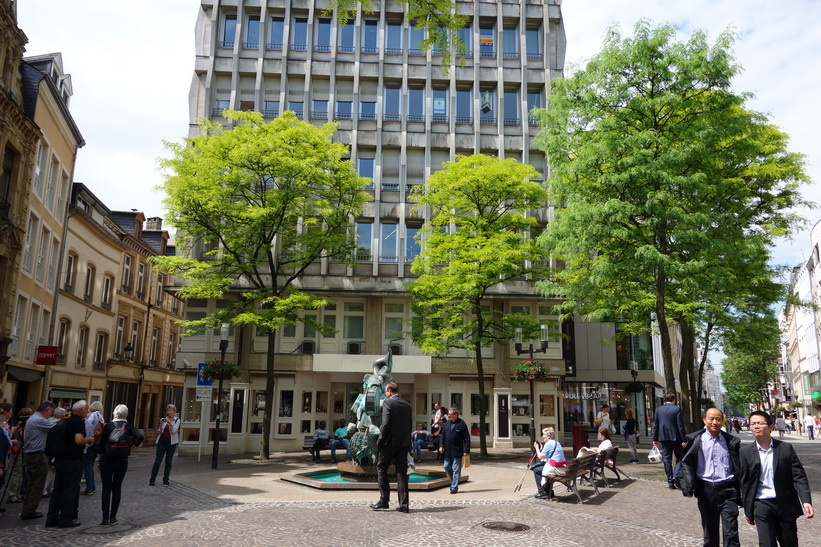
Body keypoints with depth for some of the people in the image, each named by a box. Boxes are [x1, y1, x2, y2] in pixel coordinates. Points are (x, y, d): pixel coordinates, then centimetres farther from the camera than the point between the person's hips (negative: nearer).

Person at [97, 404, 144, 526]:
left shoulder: (108, 426, -4)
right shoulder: (128, 426, -1)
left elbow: (101, 444, -4)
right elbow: (140, 437, -15)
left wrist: (99, 460, 4)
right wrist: (131, 449, -2)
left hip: (107, 461, -1)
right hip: (122, 461, 1)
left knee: (106, 488, 4)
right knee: (117, 488, 10)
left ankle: (105, 518, 1)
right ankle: (113, 518, 13)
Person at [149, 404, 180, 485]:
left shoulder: (177, 420, 0)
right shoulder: (163, 419, 6)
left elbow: (173, 431, -13)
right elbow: (159, 432, 2)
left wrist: (170, 423, -26)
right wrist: (161, 424, -15)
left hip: (171, 442, -1)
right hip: (161, 441, 1)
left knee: (168, 462, 4)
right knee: (157, 461, -3)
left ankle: (165, 480, 12)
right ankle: (152, 479, 1)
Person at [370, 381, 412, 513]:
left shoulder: (387, 402, -8)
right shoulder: (407, 405, 10)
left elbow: (386, 423, -15)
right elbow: (410, 424, 12)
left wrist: (380, 440, -8)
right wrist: (406, 439, 17)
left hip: (390, 442, -5)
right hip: (404, 443, 6)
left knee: (381, 469, 9)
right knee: (402, 472, 7)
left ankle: (384, 500, 7)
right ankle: (404, 504, 5)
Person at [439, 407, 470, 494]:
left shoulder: (462, 424, -11)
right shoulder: (447, 423, 8)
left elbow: (467, 438, -11)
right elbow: (443, 435, 14)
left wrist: (466, 450, -14)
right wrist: (441, 446, 3)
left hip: (457, 452, -6)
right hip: (448, 451, 6)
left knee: (456, 470, 0)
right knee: (447, 467, 10)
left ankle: (454, 487, 7)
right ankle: (454, 481, 31)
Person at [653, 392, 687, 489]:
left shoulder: (658, 409, 2)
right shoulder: (677, 409, -8)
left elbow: (655, 425, 3)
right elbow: (680, 425, -10)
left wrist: (655, 439, 9)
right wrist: (684, 440, -6)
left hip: (664, 438, 3)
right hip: (675, 437, -3)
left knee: (667, 460, 8)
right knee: (679, 457, 13)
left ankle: (670, 482, 9)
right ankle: (676, 476, -5)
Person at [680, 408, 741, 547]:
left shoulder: (731, 441, 2)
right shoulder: (694, 440, 0)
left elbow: (739, 466, 5)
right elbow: (686, 464, 0)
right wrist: (688, 487, -10)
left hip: (728, 489, 0)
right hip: (706, 489, 0)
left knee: (731, 533, -1)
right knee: (709, 530, 14)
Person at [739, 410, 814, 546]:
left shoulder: (786, 448, -2)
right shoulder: (746, 452, -3)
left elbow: (799, 476, -3)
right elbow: (745, 483, 2)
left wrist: (806, 501, -17)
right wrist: (748, 511, 4)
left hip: (786, 504, 1)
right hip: (762, 505, -1)